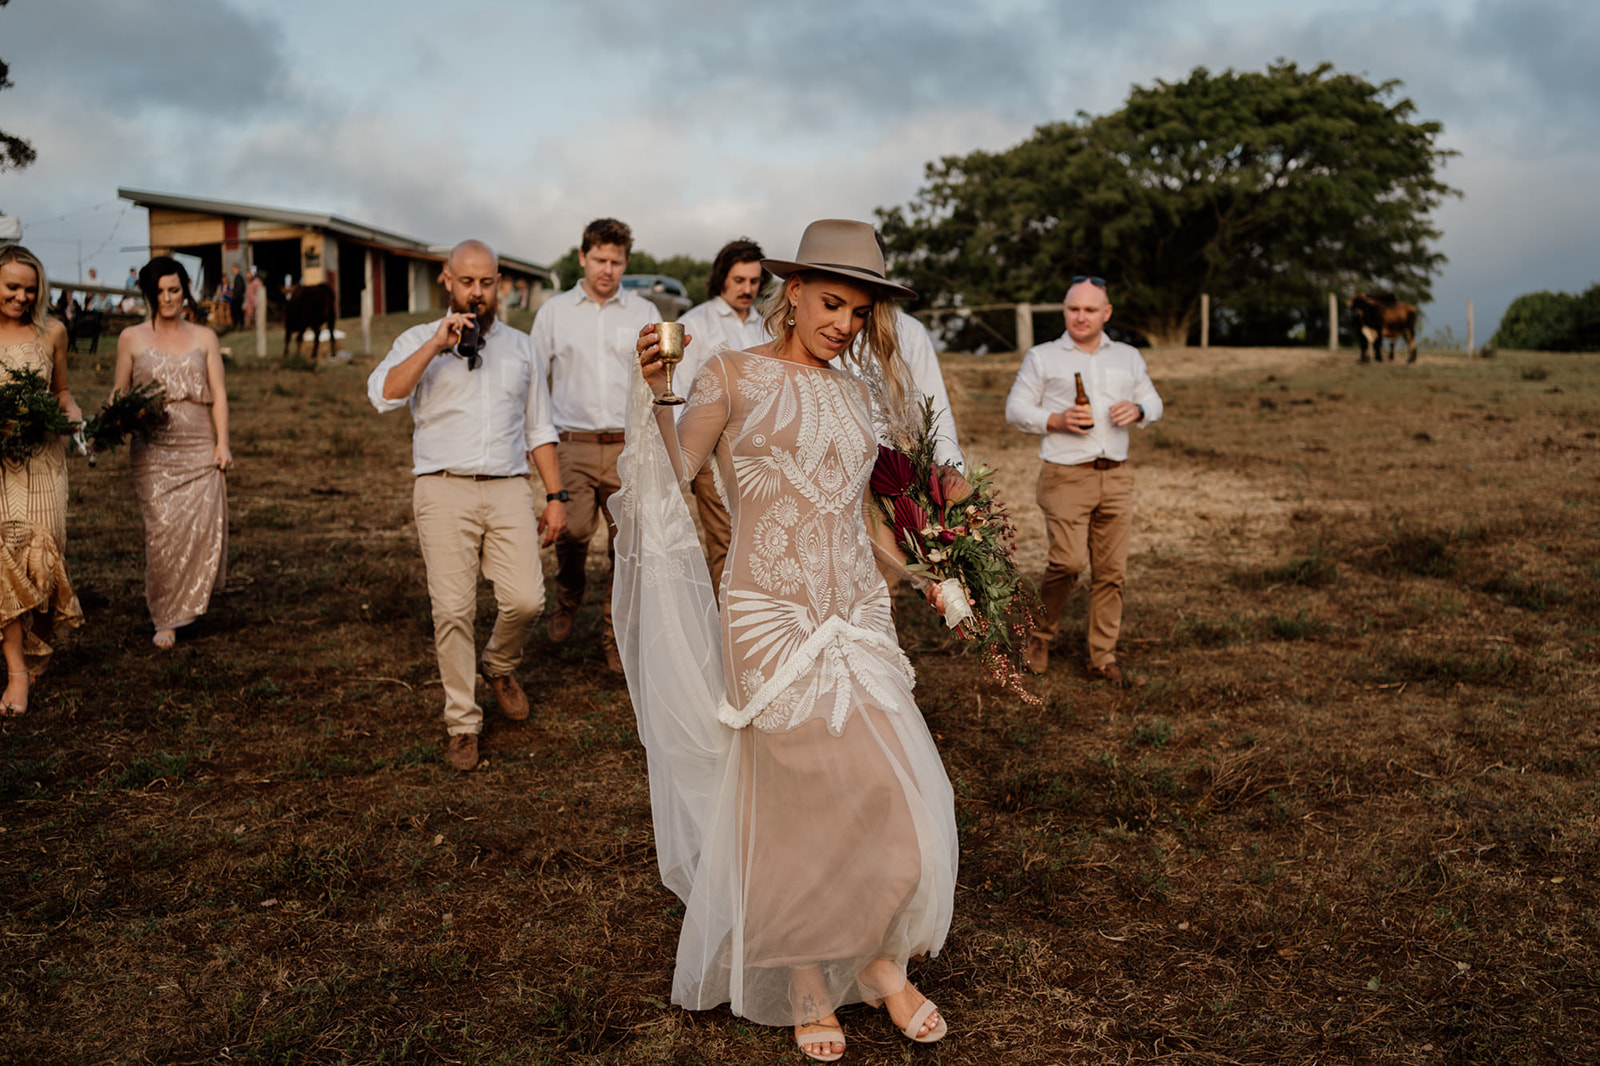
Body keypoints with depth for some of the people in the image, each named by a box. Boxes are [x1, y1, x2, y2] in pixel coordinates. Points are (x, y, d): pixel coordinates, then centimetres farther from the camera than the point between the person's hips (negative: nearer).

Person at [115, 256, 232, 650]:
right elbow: (118, 394, 10)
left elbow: (218, 394, 7)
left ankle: (191, 599, 15)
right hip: (152, 450, -1)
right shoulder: (131, 338, 9)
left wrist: (222, 443, -3)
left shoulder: (204, 338, 12)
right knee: (162, 530, -7)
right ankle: (165, 619, 4)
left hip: (199, 447, 1)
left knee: (204, 525, -10)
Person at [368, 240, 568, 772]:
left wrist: (556, 495, 11)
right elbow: (383, 394, -11)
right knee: (453, 610, -5)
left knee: (526, 599, -9)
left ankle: (499, 665, 24)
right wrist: (438, 344, -16)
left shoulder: (519, 346, 19)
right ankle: (462, 722, 9)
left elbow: (539, 429, 19)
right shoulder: (419, 341, 9)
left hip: (509, 489, 2)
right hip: (445, 491, -2)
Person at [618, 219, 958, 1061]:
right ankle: (807, 985, 24)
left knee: (900, 798, 2)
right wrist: (656, 395, -24)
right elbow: (671, 474, -10)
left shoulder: (852, 394, 14)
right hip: (770, 621, -5)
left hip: (858, 618, 5)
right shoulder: (734, 376, -2)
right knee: (795, 809, 2)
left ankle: (883, 962, 25)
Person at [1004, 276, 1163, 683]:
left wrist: (1137, 410, -2)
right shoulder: (1042, 357, 10)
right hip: (1065, 475, -3)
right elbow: (1016, 408, 7)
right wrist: (1055, 420, -11)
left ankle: (1103, 656, 11)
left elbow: (1153, 403, 23)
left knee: (1111, 569, 1)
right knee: (1068, 562, -15)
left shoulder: (1129, 357, 20)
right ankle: (1040, 633, 11)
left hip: (1116, 476, 4)